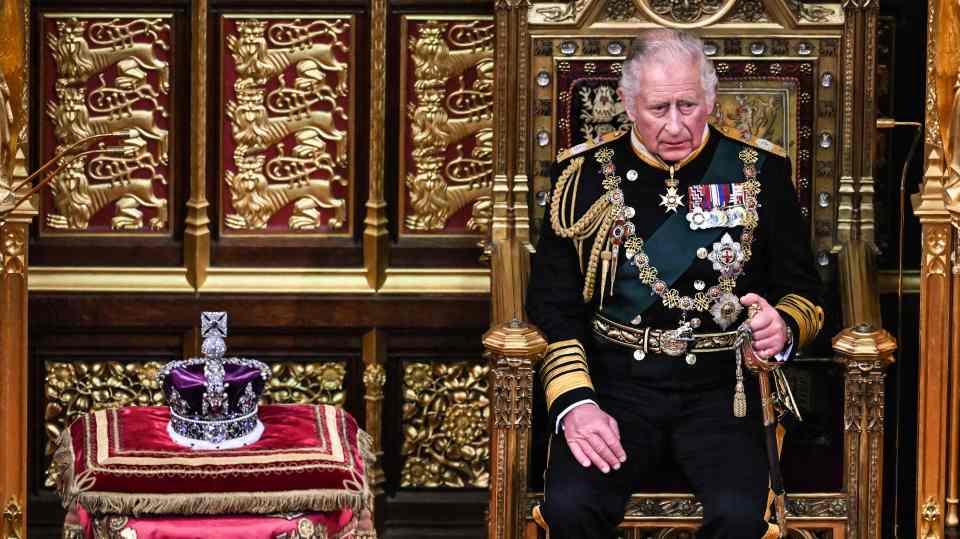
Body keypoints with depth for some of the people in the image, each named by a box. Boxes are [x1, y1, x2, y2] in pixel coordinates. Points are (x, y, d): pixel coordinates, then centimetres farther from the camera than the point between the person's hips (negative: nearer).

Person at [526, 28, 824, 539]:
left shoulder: (759, 169, 5)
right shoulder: (585, 172, 5)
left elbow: (802, 288, 11)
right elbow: (552, 302, 5)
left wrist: (784, 328, -14)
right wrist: (574, 402, -11)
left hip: (721, 387, 0)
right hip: (614, 384, 0)